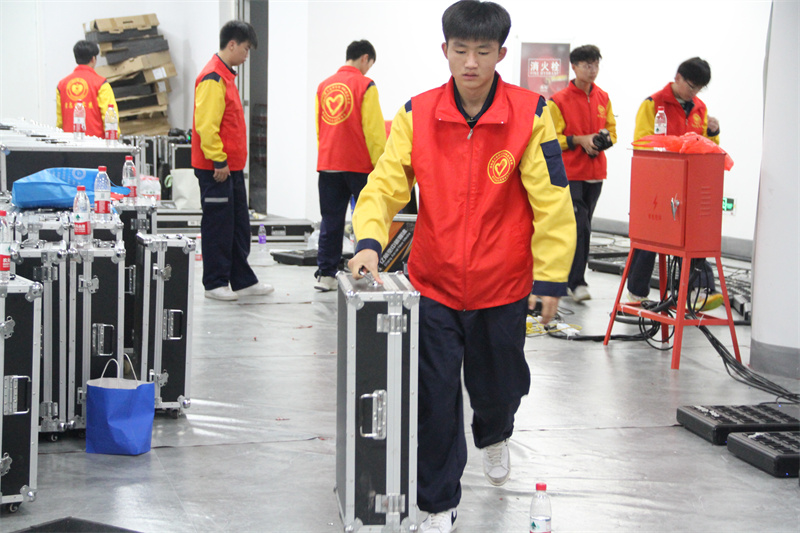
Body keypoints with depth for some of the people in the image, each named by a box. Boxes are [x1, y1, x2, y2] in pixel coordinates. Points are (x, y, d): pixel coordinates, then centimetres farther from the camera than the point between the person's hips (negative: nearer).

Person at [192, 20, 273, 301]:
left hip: (231, 166, 10)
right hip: (217, 169, -10)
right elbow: (206, 125, -22)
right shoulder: (213, 78, -16)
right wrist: (218, 160, -21)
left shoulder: (225, 76, 17)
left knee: (239, 225, 13)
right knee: (218, 225, -2)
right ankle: (215, 284, 5)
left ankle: (242, 280, 20)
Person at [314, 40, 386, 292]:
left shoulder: (324, 86, 11)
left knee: (331, 222, 9)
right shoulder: (365, 85, -7)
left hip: (328, 164, 5)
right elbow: (374, 130, -9)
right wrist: (379, 163, -4)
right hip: (359, 165, -5)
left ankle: (325, 274, 8)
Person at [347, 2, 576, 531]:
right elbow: (386, 184, -6)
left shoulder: (530, 114, -12)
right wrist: (370, 240, -24)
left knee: (499, 385, 19)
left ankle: (494, 436, 55)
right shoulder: (417, 115, -7)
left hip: (503, 285, 0)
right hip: (434, 285, 0)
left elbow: (551, 200, -8)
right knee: (434, 401, 3)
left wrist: (550, 278, -8)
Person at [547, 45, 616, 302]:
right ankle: (576, 282, -7)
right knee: (580, 227, -12)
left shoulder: (603, 98, 9)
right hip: (570, 173, -5)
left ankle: (572, 278, 20)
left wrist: (605, 139, -4)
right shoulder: (559, 100, -7)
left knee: (582, 227, 10)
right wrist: (579, 140, -16)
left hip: (595, 174, 5)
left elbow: (611, 129, 18)